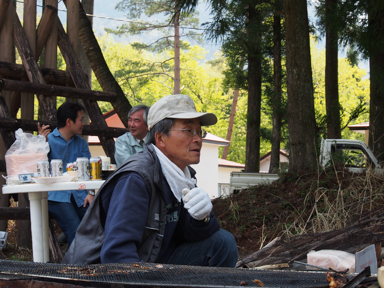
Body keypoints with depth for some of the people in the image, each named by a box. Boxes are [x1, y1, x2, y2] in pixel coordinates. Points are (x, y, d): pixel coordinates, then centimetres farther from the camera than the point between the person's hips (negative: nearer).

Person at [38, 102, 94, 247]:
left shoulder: (81, 143, 19)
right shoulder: (48, 140, 4)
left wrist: (90, 192, -2)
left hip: (79, 196, 4)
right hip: (57, 195, -4)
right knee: (75, 229, -26)